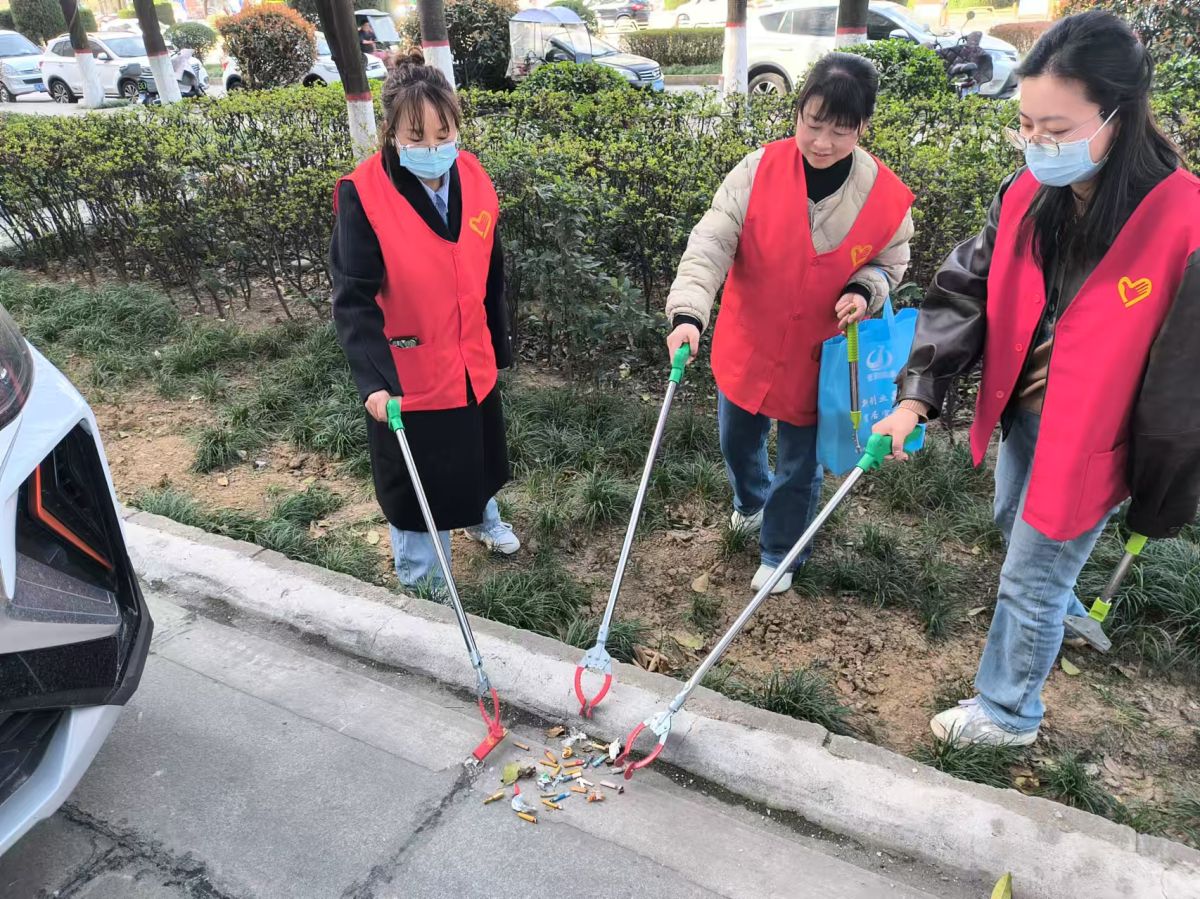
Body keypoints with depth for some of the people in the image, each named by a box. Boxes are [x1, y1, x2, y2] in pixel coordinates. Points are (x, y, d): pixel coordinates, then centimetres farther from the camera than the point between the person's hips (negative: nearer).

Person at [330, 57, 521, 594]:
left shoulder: (473, 179, -5)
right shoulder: (363, 194, -20)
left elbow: (491, 276, 6)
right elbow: (353, 299, -21)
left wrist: (498, 346, 13)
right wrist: (373, 380, -32)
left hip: (473, 365, 5)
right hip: (407, 376, -5)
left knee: (478, 455, 27)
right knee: (416, 486, 10)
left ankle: (481, 518, 59)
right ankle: (422, 589, 34)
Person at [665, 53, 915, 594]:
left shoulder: (887, 198, -14)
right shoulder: (759, 170, -17)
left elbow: (889, 262, 4)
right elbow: (712, 240, -23)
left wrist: (864, 291, -19)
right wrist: (689, 311, -38)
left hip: (818, 358, -1)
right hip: (747, 346, 1)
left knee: (801, 464, 11)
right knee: (736, 439, 22)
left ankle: (779, 553, 37)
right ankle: (750, 502, 57)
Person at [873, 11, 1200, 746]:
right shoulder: (1027, 195, -9)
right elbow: (965, 292, -8)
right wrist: (918, 393, -20)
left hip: (1091, 439, -6)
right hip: (1022, 413, 7)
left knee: (1029, 581, 7)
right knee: (1017, 523, 30)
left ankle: (1009, 714, 33)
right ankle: (1064, 613, 62)